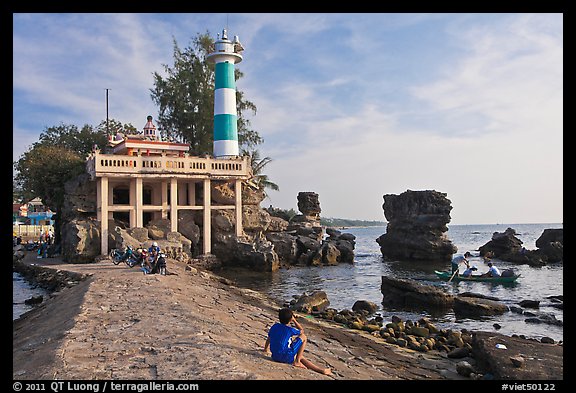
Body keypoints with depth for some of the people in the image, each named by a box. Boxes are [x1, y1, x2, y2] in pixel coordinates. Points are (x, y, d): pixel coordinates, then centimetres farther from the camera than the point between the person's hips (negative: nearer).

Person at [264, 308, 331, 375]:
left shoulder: (274, 326, 10)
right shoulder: (290, 330, -6)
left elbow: (268, 338, 25)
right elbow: (302, 331, 15)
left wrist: (266, 349, 43)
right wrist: (294, 320, 20)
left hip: (274, 357, 7)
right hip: (286, 357, -7)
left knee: (301, 357, 26)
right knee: (303, 337, 4)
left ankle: (321, 370, 21)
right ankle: (297, 361, 9)